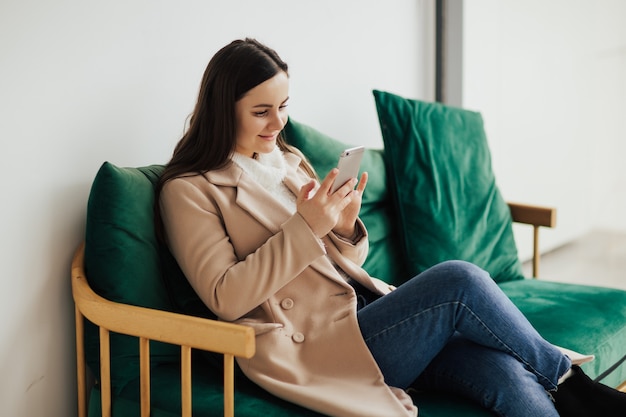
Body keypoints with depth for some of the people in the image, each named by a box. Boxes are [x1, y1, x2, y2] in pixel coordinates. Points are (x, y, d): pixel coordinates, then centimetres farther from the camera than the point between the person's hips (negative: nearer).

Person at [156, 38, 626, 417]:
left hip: (364, 308, 6)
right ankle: (562, 373, 1)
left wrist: (345, 228, -6)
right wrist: (305, 228, -18)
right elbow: (225, 297, -11)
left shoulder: (288, 159, 17)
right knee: (458, 280, -23)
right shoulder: (188, 190, -2)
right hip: (314, 348, -6)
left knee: (503, 373, -19)